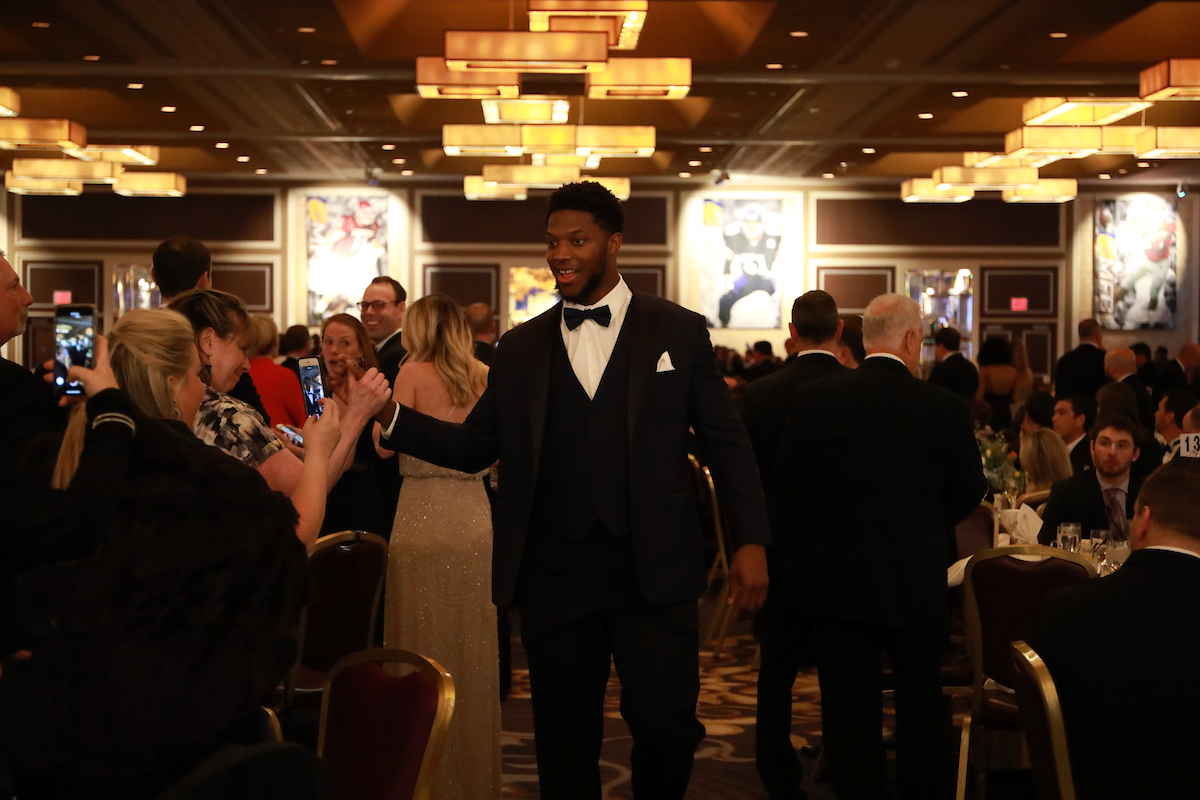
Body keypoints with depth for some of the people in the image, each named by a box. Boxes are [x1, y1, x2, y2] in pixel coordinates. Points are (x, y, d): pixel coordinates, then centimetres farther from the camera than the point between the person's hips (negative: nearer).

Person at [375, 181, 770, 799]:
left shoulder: (678, 331, 4)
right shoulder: (521, 348, 11)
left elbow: (726, 443, 4)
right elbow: (476, 446, 10)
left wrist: (750, 541, -5)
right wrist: (389, 417, -3)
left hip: (654, 570, -2)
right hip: (554, 576, 2)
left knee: (666, 728, -8)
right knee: (564, 747, 8)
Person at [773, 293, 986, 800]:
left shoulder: (815, 398, -9)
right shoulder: (945, 408, -11)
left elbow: (787, 481, 1)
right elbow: (968, 493, 1)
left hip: (838, 581, 0)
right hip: (918, 582, 0)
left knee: (850, 707, 6)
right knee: (921, 701, 16)